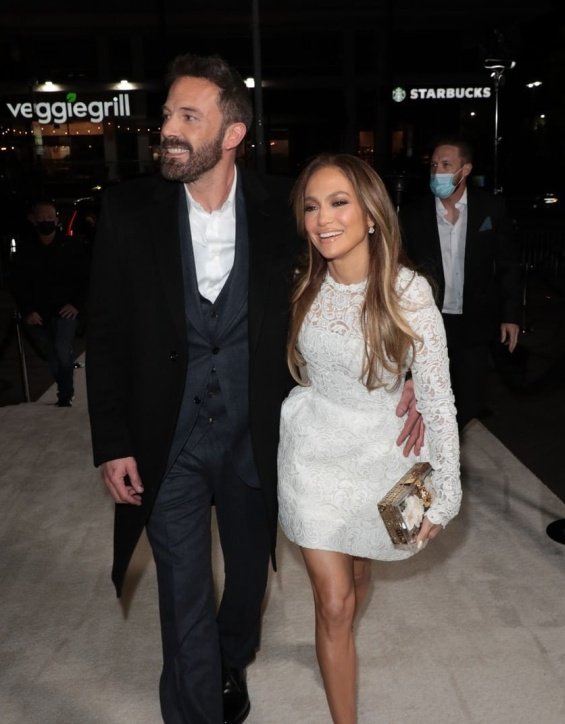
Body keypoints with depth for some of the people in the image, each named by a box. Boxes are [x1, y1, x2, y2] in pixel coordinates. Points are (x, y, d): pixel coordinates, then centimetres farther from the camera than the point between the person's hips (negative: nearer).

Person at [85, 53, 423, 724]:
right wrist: (112, 445, -5)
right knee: (185, 606, 7)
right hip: (169, 443, -1)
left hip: (255, 436, 2)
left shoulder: (281, 208, -9)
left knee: (248, 576, 23)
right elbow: (106, 333, -4)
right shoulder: (128, 208, -8)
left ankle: (232, 666, 55)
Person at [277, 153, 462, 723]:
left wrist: (444, 494, -13)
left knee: (356, 573, 24)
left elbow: (437, 396, -15)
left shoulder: (408, 291, -19)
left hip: (377, 455, 0)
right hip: (312, 452, 1)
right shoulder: (302, 286, -9)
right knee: (333, 601, 1)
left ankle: (337, 646, 57)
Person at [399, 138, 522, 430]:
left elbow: (508, 265, 2)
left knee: (469, 404, 11)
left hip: (473, 326, 0)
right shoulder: (413, 213, -5)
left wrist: (510, 315, 0)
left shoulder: (491, 208, -5)